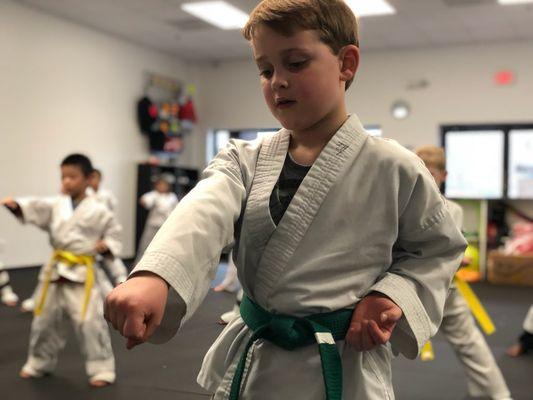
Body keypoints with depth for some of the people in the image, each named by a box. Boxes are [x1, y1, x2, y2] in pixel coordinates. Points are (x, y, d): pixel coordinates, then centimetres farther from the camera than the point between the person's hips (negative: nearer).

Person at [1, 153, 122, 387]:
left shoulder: (97, 211, -5)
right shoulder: (55, 205, 5)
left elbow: (114, 232, 3)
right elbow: (34, 209, -8)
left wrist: (107, 245, -16)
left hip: (82, 272, -5)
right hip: (56, 270, 5)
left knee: (89, 321, -11)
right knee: (45, 318, 16)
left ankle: (101, 369, 2)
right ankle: (39, 363, 37)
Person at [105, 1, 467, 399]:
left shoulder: (394, 169, -9)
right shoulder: (245, 160, -3)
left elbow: (439, 247, 5)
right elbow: (202, 215, -22)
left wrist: (393, 294, -14)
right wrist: (154, 276, -42)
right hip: (248, 365, 3)